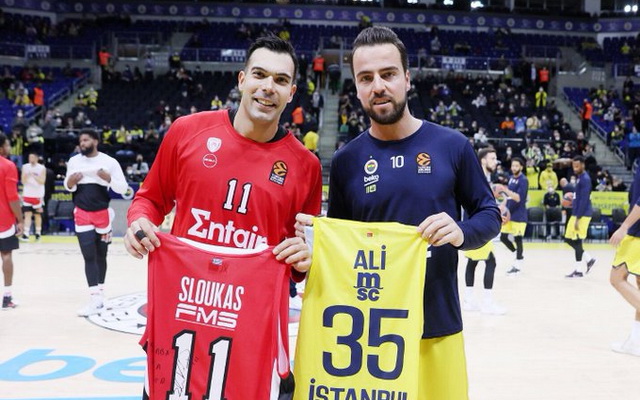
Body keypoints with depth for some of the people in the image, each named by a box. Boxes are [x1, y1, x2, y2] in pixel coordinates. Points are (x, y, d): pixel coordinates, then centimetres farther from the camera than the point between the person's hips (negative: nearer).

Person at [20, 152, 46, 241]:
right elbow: (23, 181, 1)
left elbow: (42, 182, -11)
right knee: (27, 214, -4)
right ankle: (26, 234, -9)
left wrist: (34, 176, -25)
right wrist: (26, 176, -20)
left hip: (38, 195, -2)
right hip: (27, 195, 2)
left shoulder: (42, 168, -4)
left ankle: (38, 233, 16)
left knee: (37, 214, 7)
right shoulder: (25, 167, 4)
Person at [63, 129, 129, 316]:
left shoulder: (109, 162, -5)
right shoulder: (74, 161, 3)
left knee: (101, 255, 10)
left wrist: (109, 179, -22)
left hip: (103, 214, -1)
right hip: (82, 214, 1)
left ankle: (100, 293, 25)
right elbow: (69, 186, 14)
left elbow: (123, 188, -5)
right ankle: (96, 299, -8)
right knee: (89, 256, -7)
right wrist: (70, 183, -8)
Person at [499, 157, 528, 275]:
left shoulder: (523, 180, -13)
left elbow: (518, 198, -24)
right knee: (503, 237, 8)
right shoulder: (511, 178, 11)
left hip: (519, 215, -7)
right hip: (509, 213, 8)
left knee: (517, 239, 0)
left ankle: (517, 265, 11)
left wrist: (506, 190, -35)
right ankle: (518, 254, 29)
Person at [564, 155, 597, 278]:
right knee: (568, 239, 12)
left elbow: (584, 200, -20)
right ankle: (589, 259, 21)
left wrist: (578, 218, -22)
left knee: (576, 241, -5)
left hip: (582, 215, -9)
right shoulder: (579, 178, 15)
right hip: (575, 213, 9)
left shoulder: (585, 179, -15)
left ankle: (579, 270, 4)